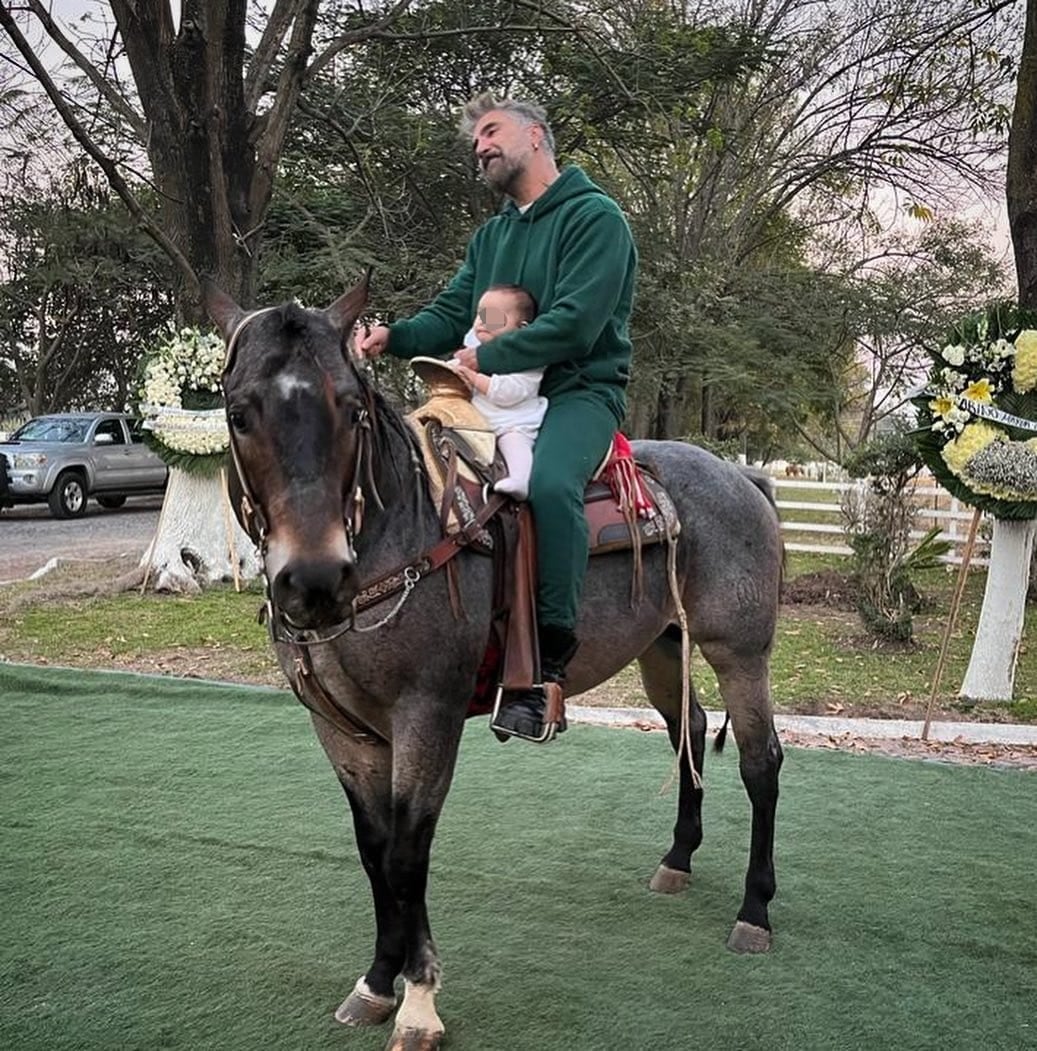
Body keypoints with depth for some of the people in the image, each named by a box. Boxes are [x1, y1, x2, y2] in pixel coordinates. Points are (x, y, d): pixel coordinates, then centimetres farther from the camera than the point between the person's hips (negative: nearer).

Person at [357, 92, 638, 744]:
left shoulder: (595, 217, -4)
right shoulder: (491, 236, 22)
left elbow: (574, 322, -17)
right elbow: (450, 316, 13)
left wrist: (486, 358, -18)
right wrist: (395, 337, -8)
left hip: (580, 391, -8)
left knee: (551, 483, -36)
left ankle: (549, 665, -32)